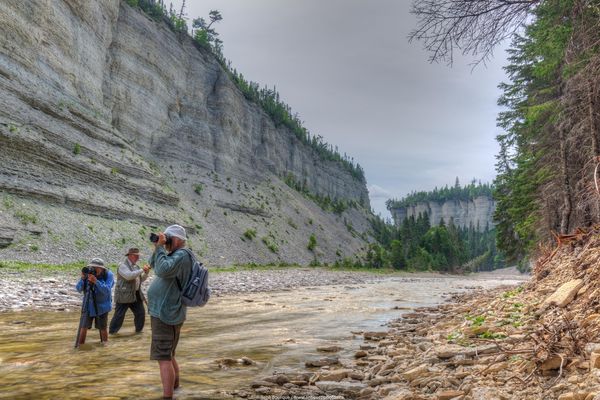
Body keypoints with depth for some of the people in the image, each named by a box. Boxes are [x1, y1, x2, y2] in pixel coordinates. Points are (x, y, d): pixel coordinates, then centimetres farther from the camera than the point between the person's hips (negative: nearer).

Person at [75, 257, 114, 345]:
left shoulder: (108, 275, -15)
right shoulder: (88, 274, -8)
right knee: (84, 326, -2)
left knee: (103, 328, 6)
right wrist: (83, 279, -26)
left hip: (102, 306, -2)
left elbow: (107, 290, -27)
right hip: (89, 305, 2)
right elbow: (78, 289, -8)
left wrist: (96, 281, -37)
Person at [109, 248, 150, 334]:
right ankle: (112, 332, 12)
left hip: (136, 294, 8)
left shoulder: (136, 266, 15)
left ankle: (139, 330, 24)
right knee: (119, 315, -1)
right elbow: (129, 276, -29)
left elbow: (141, 279, 18)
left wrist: (146, 272, -1)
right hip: (124, 295, -8)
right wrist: (142, 270, -26)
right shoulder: (123, 266, -11)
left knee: (141, 313, 9)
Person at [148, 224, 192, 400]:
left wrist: (160, 248, -21)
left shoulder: (182, 255, -16)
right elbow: (154, 265, 21)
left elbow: (162, 270, -32)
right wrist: (157, 247, 4)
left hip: (165, 315, -11)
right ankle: (174, 385, 39)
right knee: (168, 355, 23)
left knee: (163, 358, -10)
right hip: (166, 313, 11)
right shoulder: (175, 255, 15)